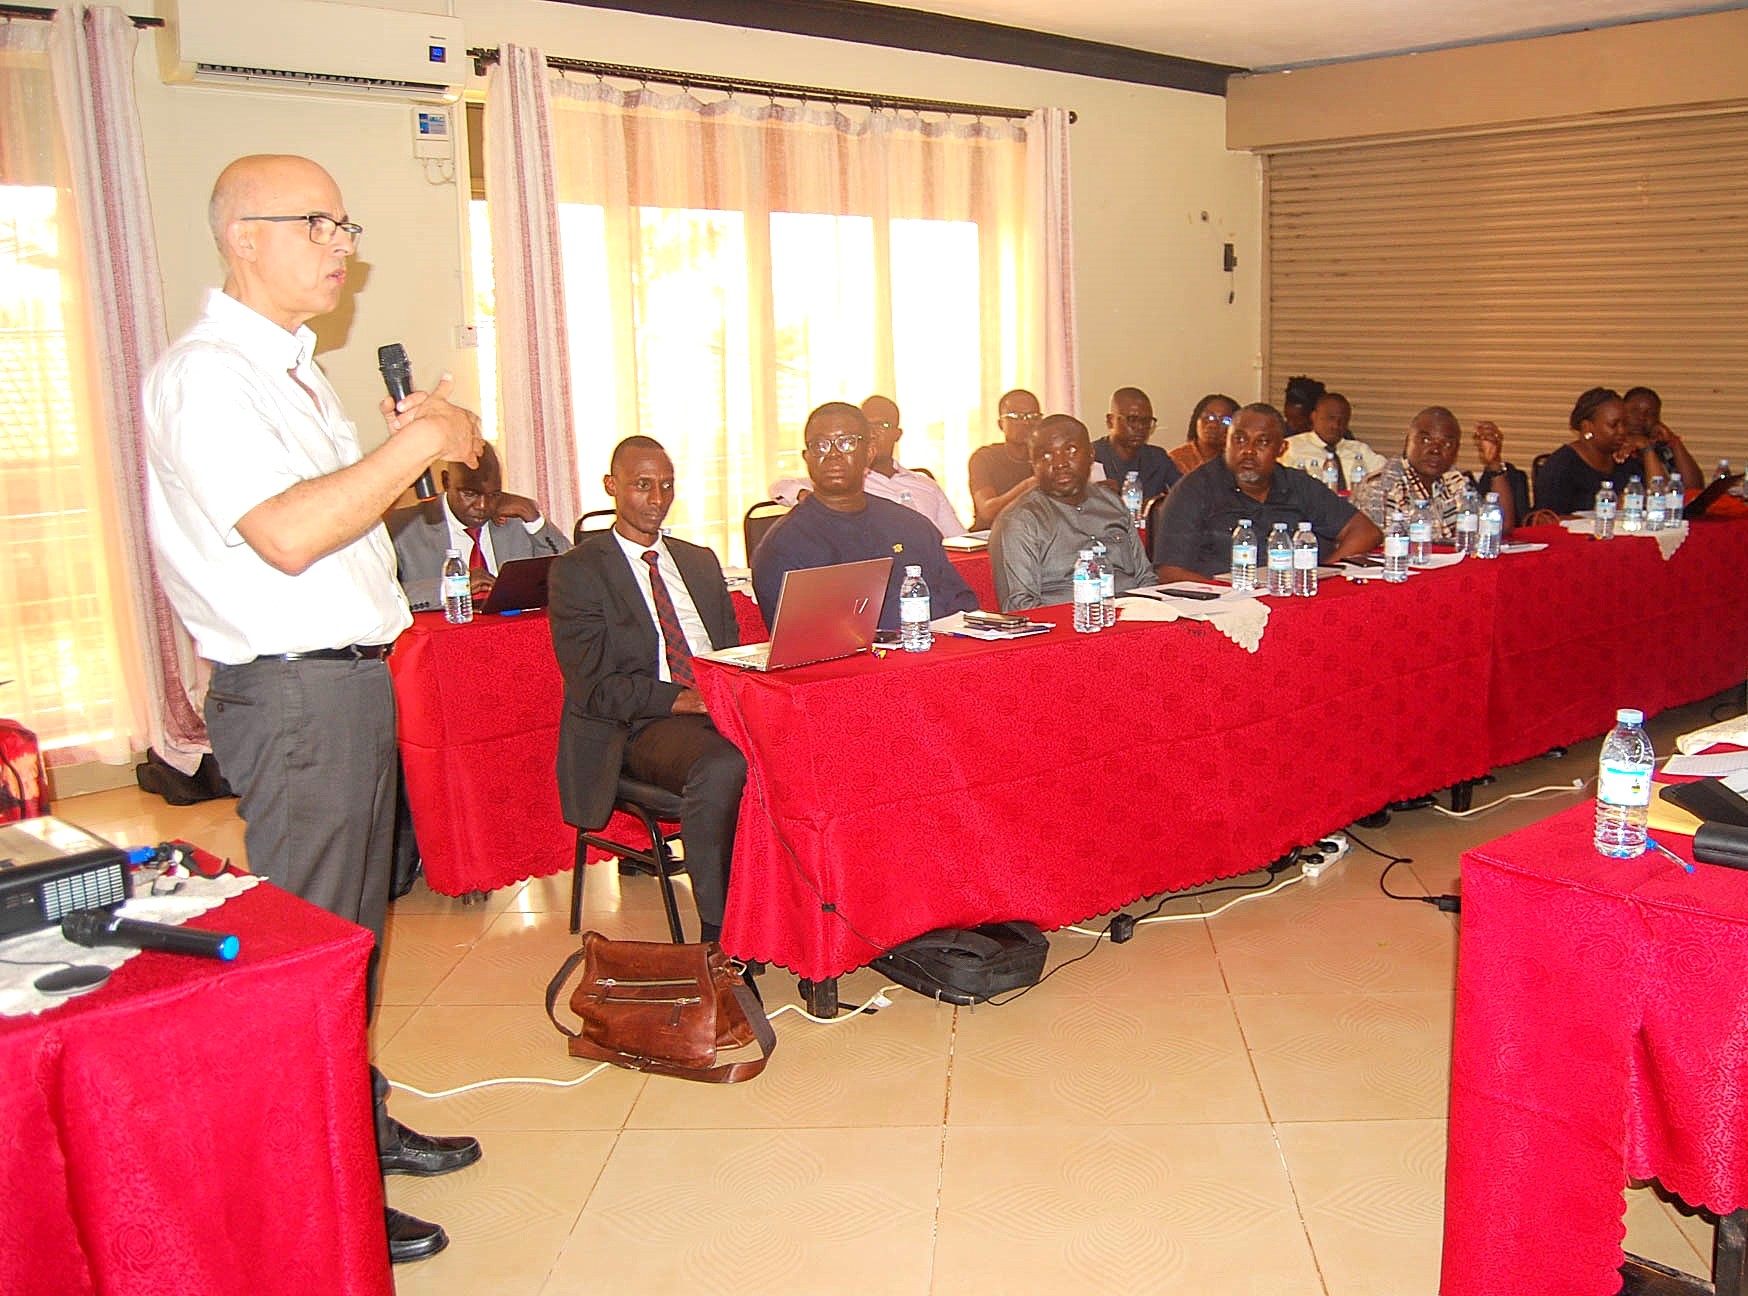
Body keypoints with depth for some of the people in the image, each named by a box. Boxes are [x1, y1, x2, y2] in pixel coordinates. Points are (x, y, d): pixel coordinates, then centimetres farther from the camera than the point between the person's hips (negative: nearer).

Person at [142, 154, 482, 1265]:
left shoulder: (294, 369, 16)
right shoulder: (205, 374, -15)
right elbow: (287, 535, -27)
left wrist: (413, 447, 9)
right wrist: (419, 443, -20)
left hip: (352, 679, 10)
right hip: (294, 693, -10)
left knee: (356, 925, 18)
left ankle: (358, 1121, 34)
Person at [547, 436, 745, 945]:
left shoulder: (700, 561, 23)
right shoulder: (577, 571, 4)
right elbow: (595, 686, -6)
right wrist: (681, 699, -18)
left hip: (722, 710, 5)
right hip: (644, 727, -5)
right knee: (722, 768, -37)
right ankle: (719, 935, -25)